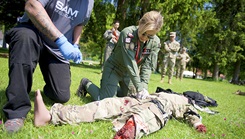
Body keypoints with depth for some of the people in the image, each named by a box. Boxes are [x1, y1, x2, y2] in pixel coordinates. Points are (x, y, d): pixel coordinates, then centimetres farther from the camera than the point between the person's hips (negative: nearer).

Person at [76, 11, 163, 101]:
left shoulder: (155, 42, -15)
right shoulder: (127, 33, -31)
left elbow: (148, 65, -15)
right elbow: (130, 62, -35)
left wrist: (144, 86, -27)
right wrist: (139, 87, -36)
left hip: (129, 72, 6)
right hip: (113, 68, -6)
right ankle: (87, 84, 16)